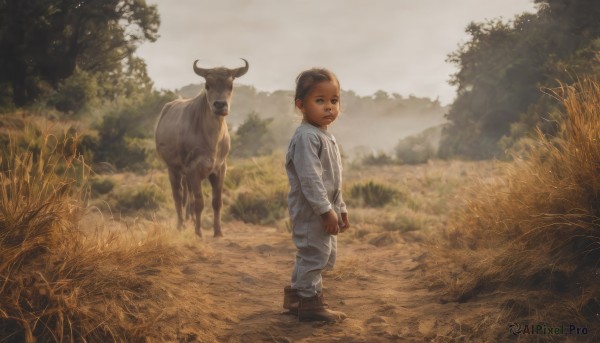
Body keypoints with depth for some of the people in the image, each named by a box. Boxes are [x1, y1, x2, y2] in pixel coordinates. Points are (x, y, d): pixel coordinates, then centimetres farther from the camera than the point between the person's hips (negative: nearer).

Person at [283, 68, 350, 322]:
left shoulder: (327, 137, 15)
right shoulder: (306, 137, -18)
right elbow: (310, 178, -24)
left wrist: (341, 209, 22)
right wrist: (326, 210, -25)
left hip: (325, 209, 11)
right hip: (310, 210, -11)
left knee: (326, 256, 18)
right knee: (314, 252, -4)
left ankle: (296, 292, 31)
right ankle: (309, 301, 9)